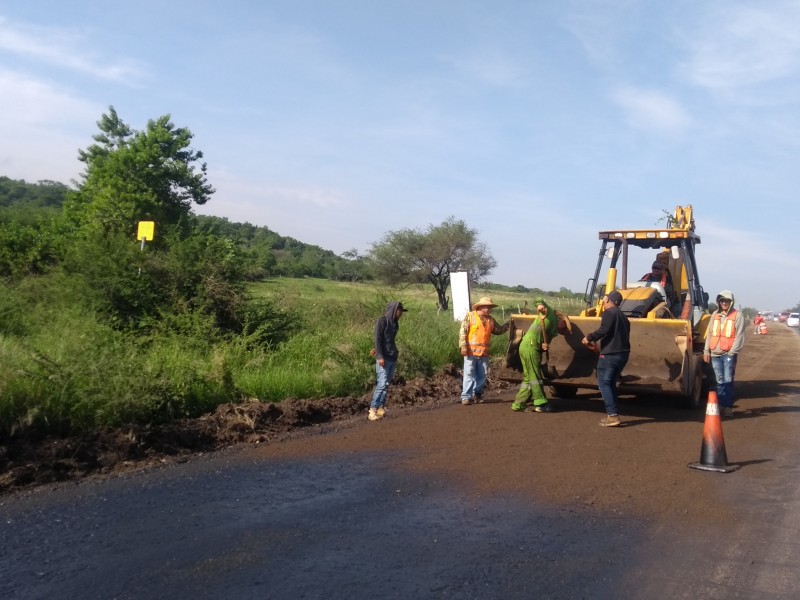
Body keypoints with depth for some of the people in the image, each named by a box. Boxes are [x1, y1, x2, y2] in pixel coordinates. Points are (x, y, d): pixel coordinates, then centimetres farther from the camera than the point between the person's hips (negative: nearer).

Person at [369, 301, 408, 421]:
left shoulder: (395, 323, 15)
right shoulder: (382, 321, -7)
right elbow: (378, 339, -12)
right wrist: (380, 356, -18)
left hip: (393, 358, 7)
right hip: (383, 358, -7)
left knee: (387, 384, 7)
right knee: (382, 383, -13)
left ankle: (381, 408, 11)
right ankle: (373, 409, -9)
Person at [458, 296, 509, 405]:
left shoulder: (490, 319, 13)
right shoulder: (470, 316, -3)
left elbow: (498, 330, 22)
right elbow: (463, 332, -7)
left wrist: (509, 324, 13)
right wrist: (463, 346, -15)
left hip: (484, 352, 5)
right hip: (471, 351, -5)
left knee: (482, 375, 9)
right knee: (469, 374, -4)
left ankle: (477, 394, 22)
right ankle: (466, 396, -1)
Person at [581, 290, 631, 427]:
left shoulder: (608, 313, -8)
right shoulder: (622, 316, 23)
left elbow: (604, 330, -22)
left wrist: (589, 337, -10)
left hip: (610, 354, -9)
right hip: (623, 353, 9)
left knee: (604, 383, -6)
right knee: (610, 383, 18)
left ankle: (613, 416, -14)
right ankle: (612, 414, 17)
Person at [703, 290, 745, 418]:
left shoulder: (737, 315, -2)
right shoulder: (715, 315, 13)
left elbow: (739, 336, -6)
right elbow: (710, 334, 15)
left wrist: (732, 352, -11)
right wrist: (706, 351, 11)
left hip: (729, 354, -4)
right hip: (715, 354, 4)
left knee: (728, 381, -5)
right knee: (720, 381, 9)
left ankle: (728, 407, -2)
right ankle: (720, 405, 14)